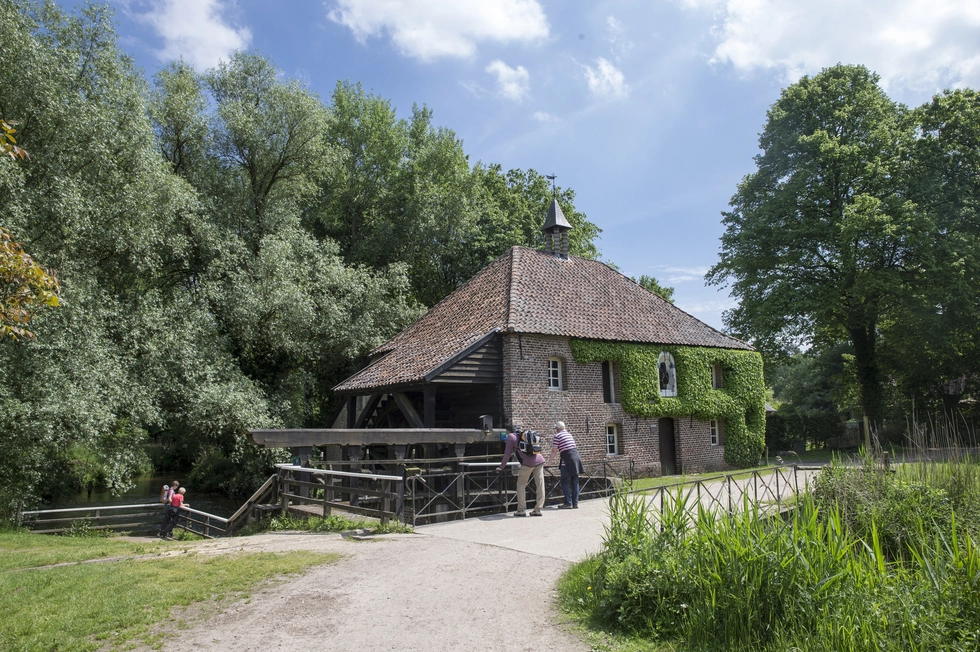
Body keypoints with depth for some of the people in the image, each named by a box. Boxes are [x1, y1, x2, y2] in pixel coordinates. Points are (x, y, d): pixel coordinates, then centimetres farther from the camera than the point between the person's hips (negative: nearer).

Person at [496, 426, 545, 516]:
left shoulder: (511, 436, 8)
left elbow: (507, 454, 9)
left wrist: (501, 467, 19)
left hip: (528, 463, -6)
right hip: (540, 460, 6)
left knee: (521, 485, 7)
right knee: (540, 485, 7)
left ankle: (521, 510, 6)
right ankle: (537, 510, 11)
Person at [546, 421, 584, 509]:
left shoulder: (557, 436, -5)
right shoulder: (569, 434, 18)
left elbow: (554, 451, -5)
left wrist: (549, 463, 4)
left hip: (568, 460, -7)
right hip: (576, 456, 7)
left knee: (565, 482, 0)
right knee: (575, 482, 8)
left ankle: (568, 503, -3)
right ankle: (575, 503, 10)